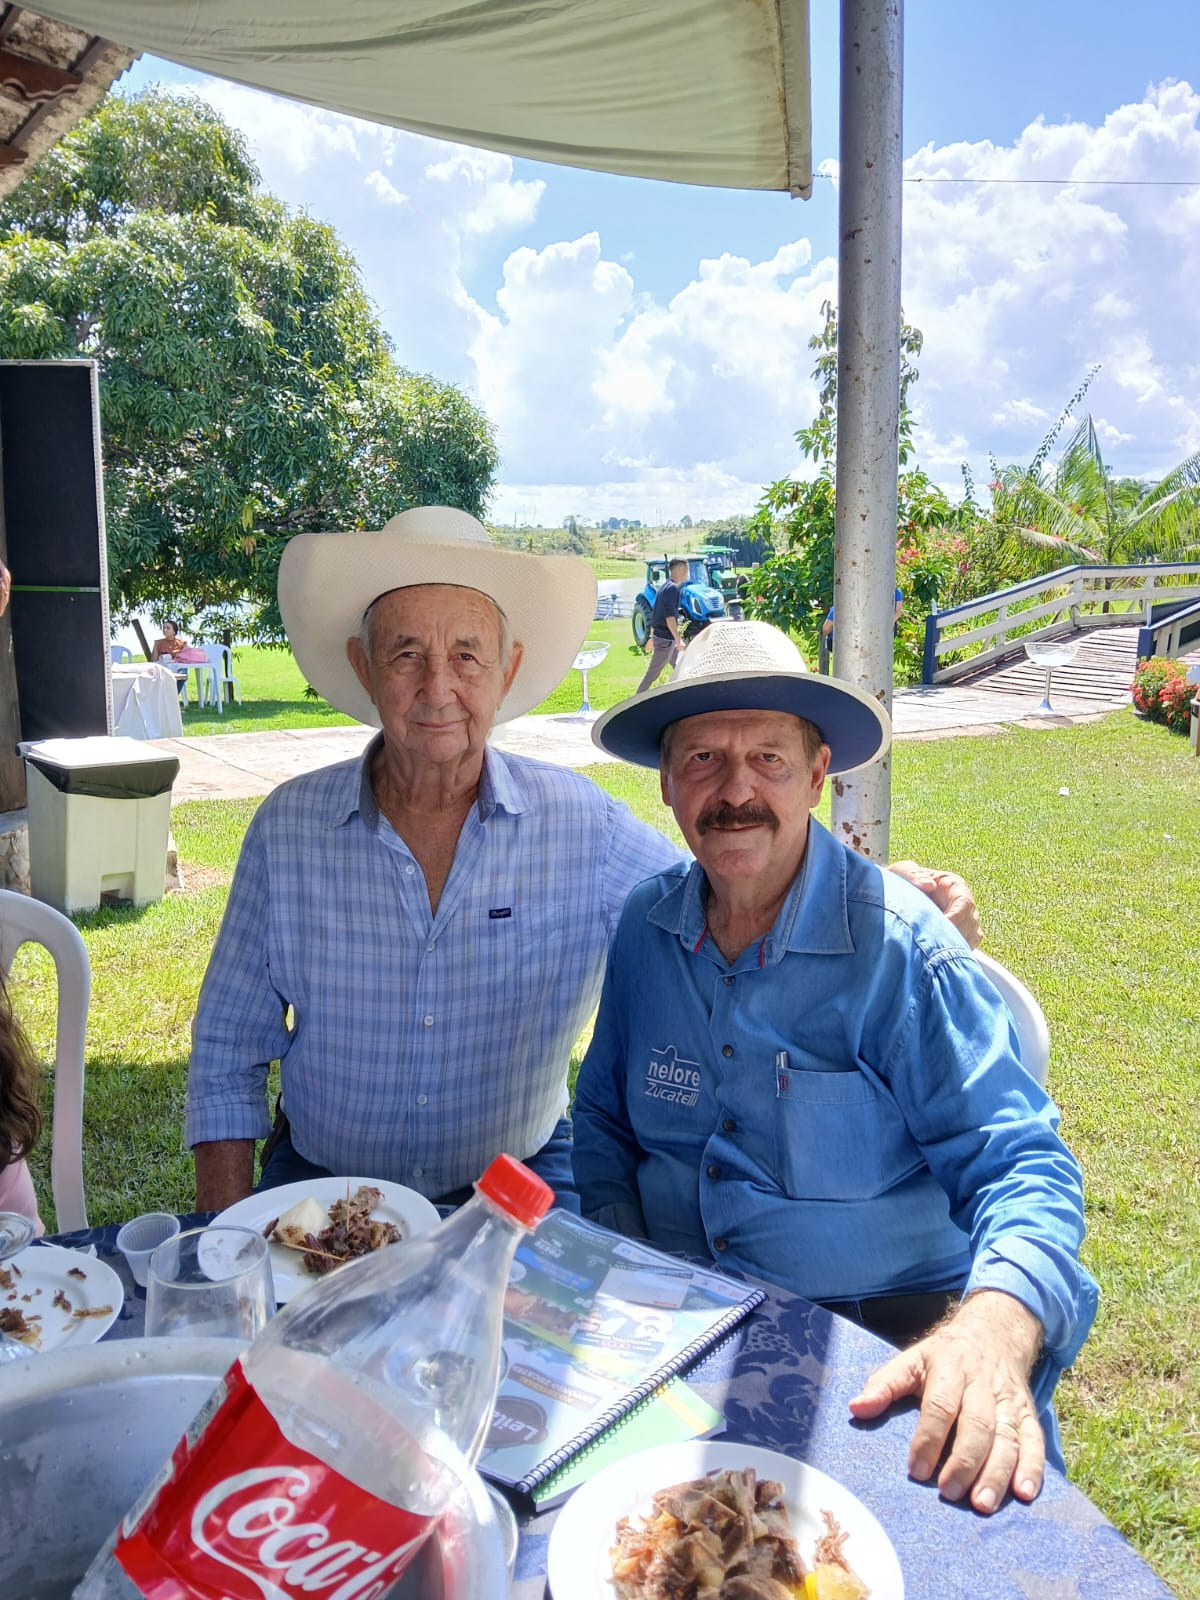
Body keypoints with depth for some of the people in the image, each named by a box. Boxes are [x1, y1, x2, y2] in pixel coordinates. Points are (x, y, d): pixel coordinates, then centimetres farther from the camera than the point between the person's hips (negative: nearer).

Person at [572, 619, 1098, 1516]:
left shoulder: (900, 946, -13)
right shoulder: (647, 927, 1)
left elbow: (1020, 1163, -14)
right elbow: (605, 1121, 13)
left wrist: (993, 1332, -33)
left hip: (888, 1324, -3)